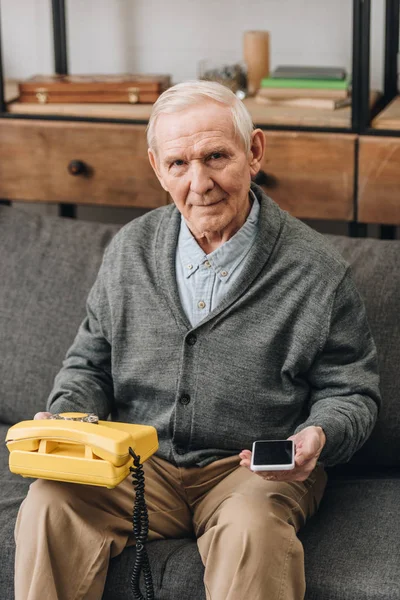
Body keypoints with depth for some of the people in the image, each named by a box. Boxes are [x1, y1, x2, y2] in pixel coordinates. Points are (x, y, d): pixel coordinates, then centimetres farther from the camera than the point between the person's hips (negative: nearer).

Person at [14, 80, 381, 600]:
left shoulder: (316, 271, -6)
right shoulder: (130, 250, 5)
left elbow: (351, 392, 2)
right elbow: (90, 363, 16)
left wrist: (317, 437, -20)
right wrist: (63, 419, -5)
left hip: (253, 468, -3)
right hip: (138, 461, 3)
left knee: (253, 528, -36)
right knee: (49, 504, -24)